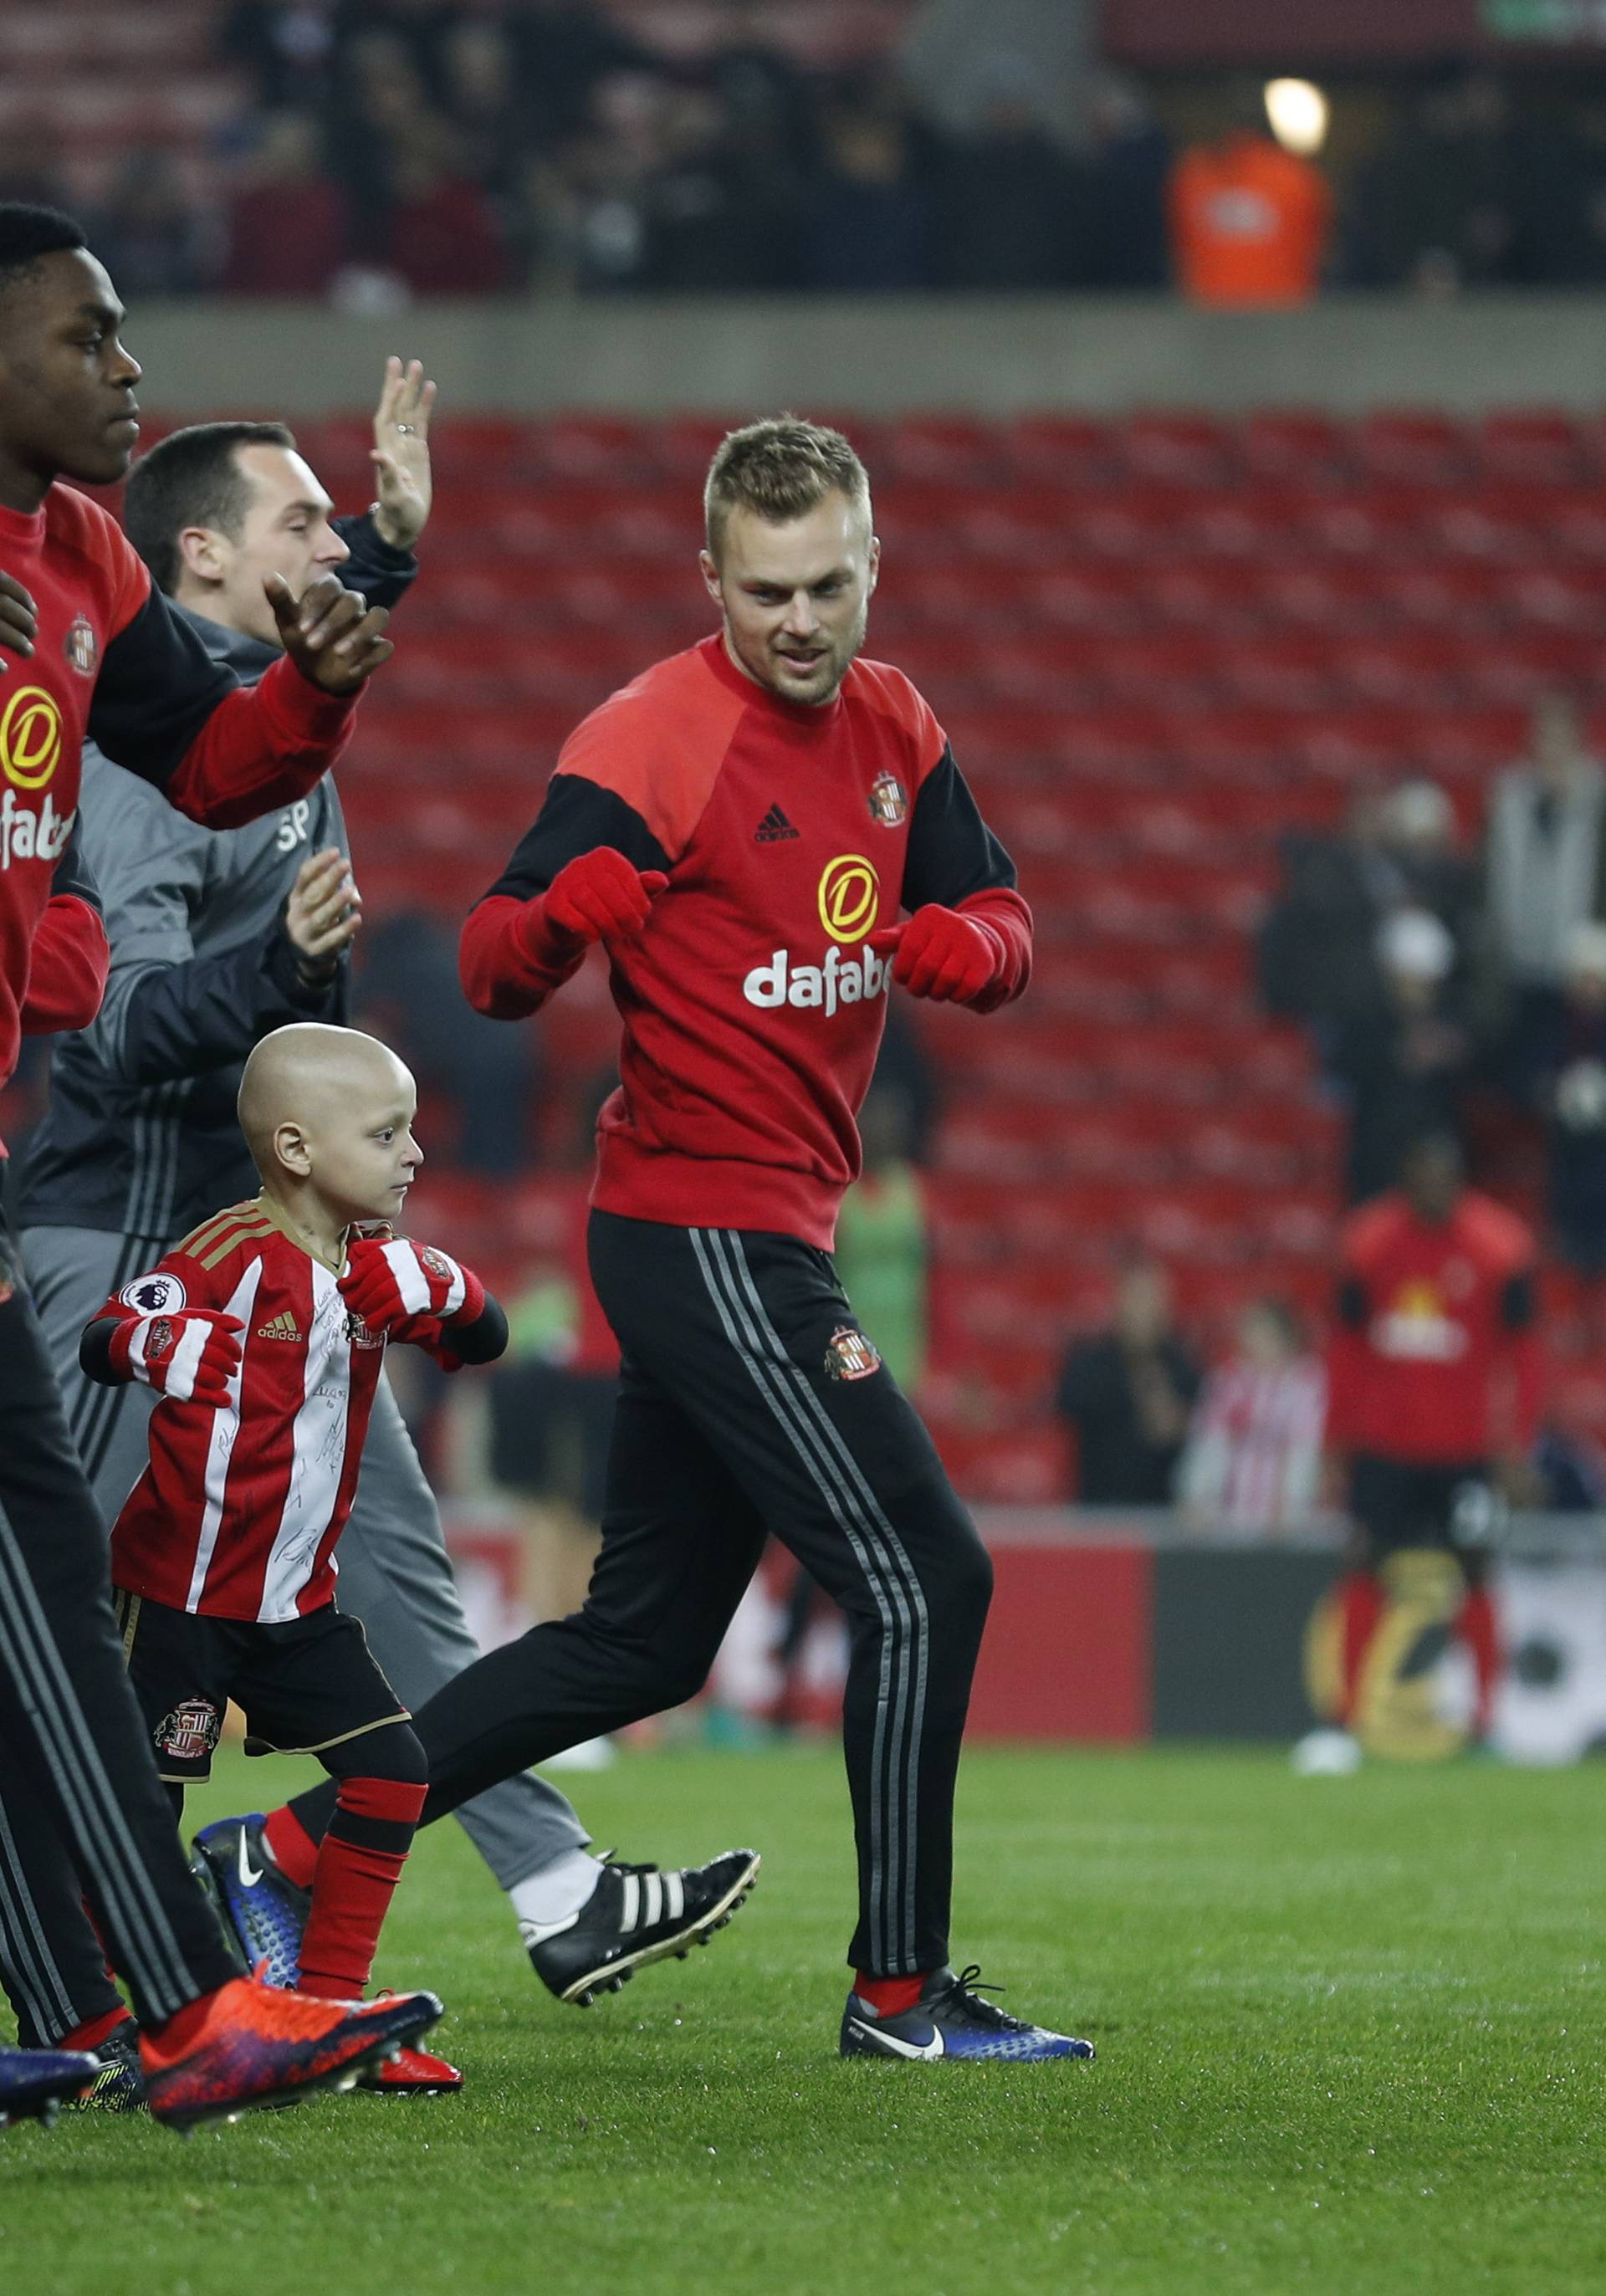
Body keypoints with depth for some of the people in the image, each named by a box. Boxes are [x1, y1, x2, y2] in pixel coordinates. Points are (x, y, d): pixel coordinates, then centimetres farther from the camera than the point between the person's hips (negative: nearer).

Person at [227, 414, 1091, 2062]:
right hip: (701, 1230, -8)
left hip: (769, 1234, 8)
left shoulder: (893, 730, 9)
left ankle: (306, 1844, 18)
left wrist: (959, 941, -14)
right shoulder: (650, 745, -14)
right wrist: (560, 911, -39)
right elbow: (493, 970, -15)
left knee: (641, 1644, 13)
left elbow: (1003, 929, 10)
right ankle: (899, 1988, -1)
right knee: (923, 1581, -10)